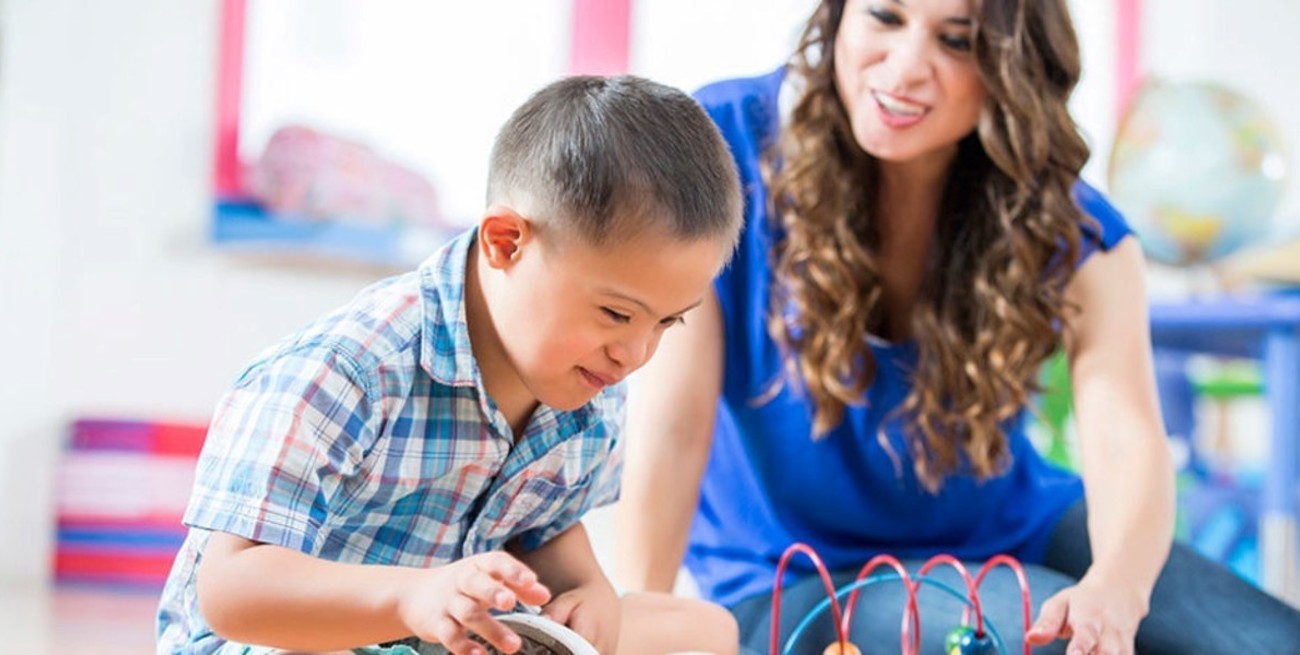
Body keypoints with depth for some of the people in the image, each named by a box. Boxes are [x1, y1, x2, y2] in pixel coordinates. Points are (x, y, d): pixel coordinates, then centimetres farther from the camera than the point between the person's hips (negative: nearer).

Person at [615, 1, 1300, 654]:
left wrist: (1115, 590, -49)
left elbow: (1126, 439, -27)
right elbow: (673, 424, -22)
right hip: (801, 584, -3)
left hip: (1014, 534, 3)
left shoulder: (1070, 233, -12)